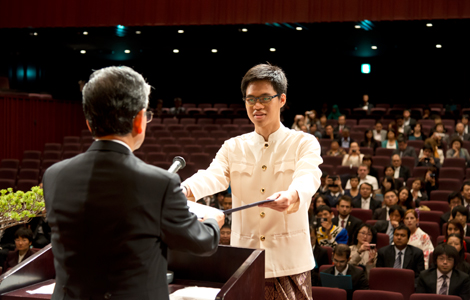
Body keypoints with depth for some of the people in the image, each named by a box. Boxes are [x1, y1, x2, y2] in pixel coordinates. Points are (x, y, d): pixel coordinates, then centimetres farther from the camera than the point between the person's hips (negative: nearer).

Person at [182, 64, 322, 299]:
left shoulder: (304, 144, 0)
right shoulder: (233, 147, 8)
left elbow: (308, 177, -20)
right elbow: (213, 176, -10)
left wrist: (291, 196, -44)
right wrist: (184, 189, -34)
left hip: (290, 261, -2)